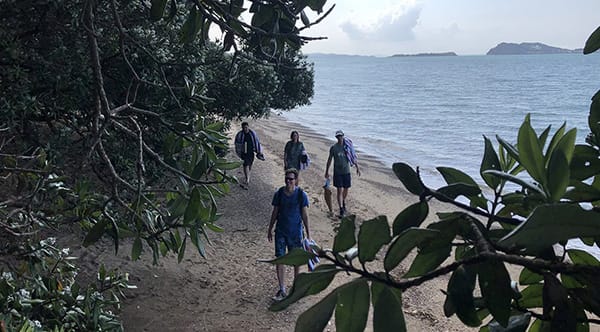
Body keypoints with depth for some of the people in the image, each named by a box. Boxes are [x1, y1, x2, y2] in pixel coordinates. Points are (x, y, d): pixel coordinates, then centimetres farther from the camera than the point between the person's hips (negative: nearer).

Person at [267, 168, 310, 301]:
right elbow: (275, 212, 7)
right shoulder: (279, 193, -3)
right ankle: (282, 290, 5)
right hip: (280, 231, 2)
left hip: (295, 231, -2)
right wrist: (270, 230, 11)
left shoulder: (301, 195, -9)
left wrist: (308, 234, -5)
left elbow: (304, 215, -4)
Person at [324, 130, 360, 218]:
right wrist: (326, 172, 5)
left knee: (346, 189, 14)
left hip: (346, 171, 2)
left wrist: (357, 168, 6)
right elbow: (329, 160, 4)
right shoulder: (333, 147, -3)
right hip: (337, 172, -2)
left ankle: (343, 203, 41)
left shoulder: (348, 146, 0)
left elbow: (354, 157, 8)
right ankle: (341, 210, -7)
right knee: (340, 191, -7)